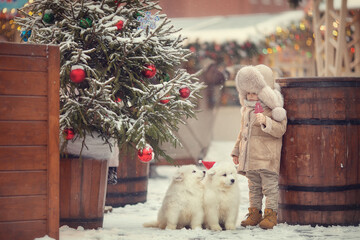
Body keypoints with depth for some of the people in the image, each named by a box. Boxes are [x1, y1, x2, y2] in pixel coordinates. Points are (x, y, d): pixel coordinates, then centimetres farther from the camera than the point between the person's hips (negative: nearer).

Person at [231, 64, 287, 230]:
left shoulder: (273, 109, -8)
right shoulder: (247, 108, 14)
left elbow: (280, 130, -17)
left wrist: (266, 121, -32)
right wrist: (236, 150, 22)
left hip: (267, 156, -7)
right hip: (249, 154, 7)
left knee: (269, 184, -4)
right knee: (253, 185, 11)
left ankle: (271, 214, 0)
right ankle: (255, 213, 18)